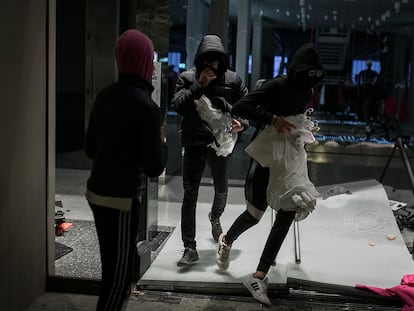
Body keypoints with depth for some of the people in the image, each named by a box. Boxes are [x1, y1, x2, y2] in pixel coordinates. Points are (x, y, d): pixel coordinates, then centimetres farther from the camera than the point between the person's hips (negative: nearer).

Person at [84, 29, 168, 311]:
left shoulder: (106, 95, 4)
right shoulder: (147, 107, -17)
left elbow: (90, 148, 12)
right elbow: (154, 168, -14)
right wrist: (161, 143, 4)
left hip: (97, 190, 8)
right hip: (122, 198, -8)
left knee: (115, 265, 22)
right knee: (119, 271, 3)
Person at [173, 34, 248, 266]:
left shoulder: (233, 79, 3)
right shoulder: (187, 78, 0)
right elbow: (178, 106, -11)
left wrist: (243, 123, -11)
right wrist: (199, 86, -19)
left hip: (222, 144, 2)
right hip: (194, 144, -2)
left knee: (221, 190, 19)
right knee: (190, 194, -6)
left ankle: (215, 218, 54)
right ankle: (190, 248, 0)